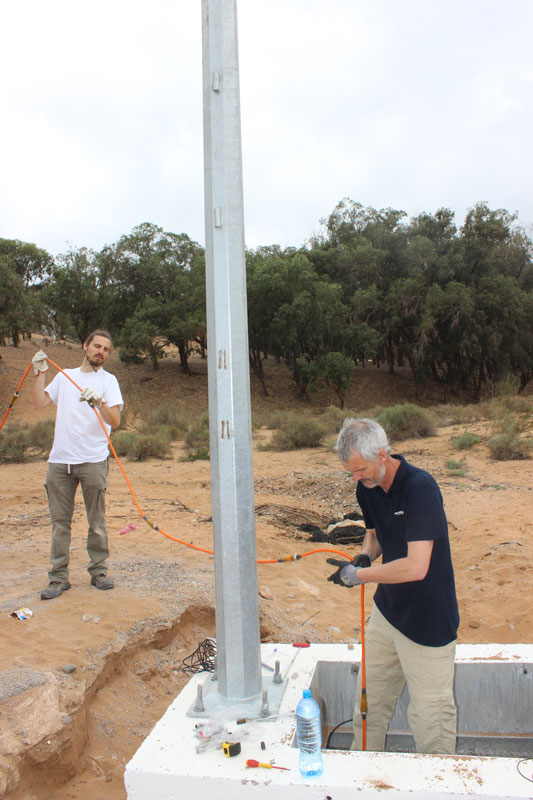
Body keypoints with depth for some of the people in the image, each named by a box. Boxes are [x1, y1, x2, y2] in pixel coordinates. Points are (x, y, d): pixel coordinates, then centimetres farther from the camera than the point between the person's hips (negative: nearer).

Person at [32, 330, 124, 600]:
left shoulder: (108, 380, 2)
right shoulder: (64, 376, 16)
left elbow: (114, 420, -11)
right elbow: (38, 404, 10)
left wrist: (99, 402, -29)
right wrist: (39, 373, 4)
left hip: (93, 461, -3)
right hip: (59, 459, 3)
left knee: (97, 521, 5)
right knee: (60, 522, 7)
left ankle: (98, 571, 18)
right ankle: (58, 577, 16)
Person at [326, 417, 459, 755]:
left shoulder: (420, 487, -26)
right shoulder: (367, 488, -1)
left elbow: (416, 567, -30)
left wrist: (359, 575, -19)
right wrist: (366, 556, -5)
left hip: (427, 620, -7)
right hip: (387, 610, 8)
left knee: (430, 714, 6)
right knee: (369, 697, 20)